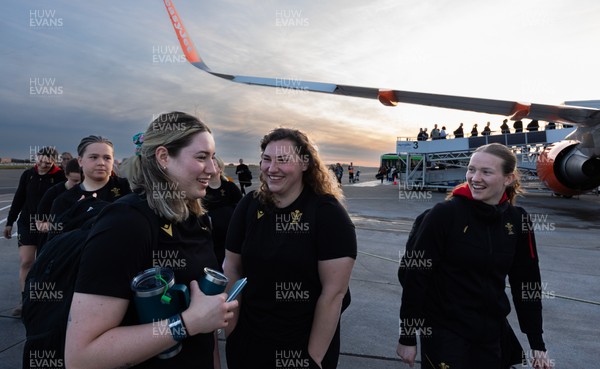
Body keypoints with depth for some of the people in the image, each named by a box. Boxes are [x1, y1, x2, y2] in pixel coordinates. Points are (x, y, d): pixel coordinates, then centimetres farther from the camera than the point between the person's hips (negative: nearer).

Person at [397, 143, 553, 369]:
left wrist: (537, 343, 8)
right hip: (443, 331, -4)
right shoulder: (444, 213, -17)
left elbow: (526, 282, 5)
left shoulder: (517, 221, -3)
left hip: (491, 333, 5)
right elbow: (416, 276, -15)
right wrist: (407, 336, -11)